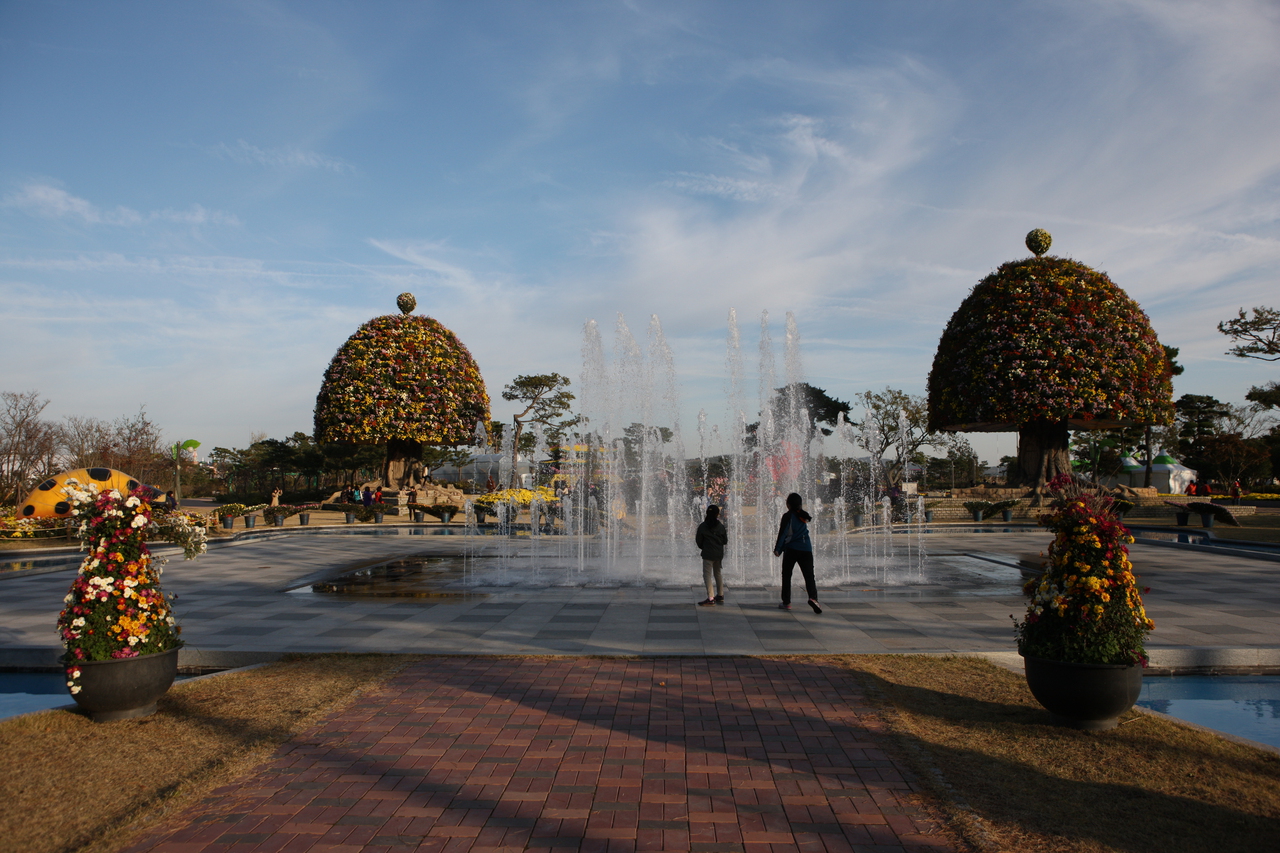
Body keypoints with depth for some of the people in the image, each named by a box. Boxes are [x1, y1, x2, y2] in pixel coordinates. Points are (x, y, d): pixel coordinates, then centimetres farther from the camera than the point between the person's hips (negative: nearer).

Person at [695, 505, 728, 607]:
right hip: (719, 554, 4)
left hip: (708, 554, -4)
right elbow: (725, 541, 4)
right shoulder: (721, 526, -1)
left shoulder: (702, 526, -8)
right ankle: (720, 596, 29)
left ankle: (711, 599, -11)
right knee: (718, 574, 19)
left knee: (707, 575, -4)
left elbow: (698, 542, -3)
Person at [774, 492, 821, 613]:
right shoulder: (803, 516, 13)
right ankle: (813, 597, -25)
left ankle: (786, 602, 10)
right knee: (809, 576, -1)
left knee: (786, 575, 10)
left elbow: (783, 533, -8)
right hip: (806, 549, 4)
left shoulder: (788, 516, -5)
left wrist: (777, 549, -4)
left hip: (791, 549, -4)